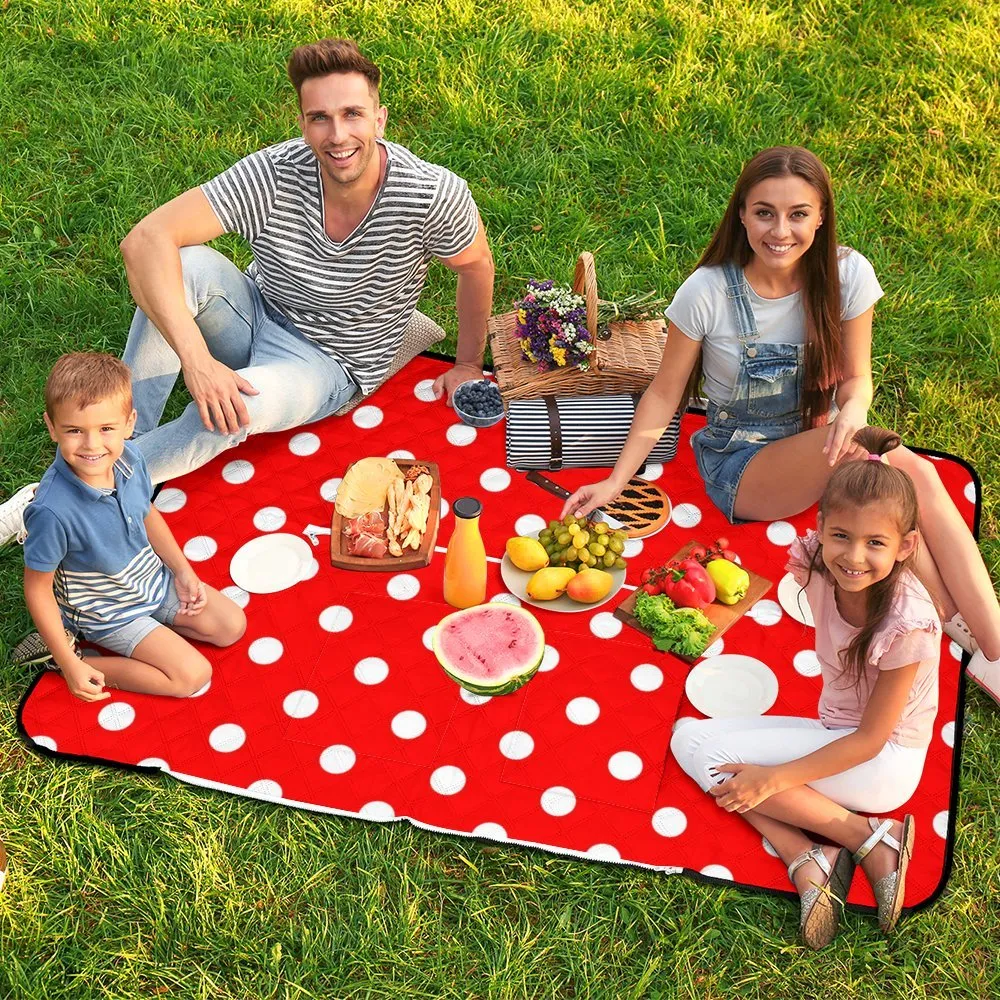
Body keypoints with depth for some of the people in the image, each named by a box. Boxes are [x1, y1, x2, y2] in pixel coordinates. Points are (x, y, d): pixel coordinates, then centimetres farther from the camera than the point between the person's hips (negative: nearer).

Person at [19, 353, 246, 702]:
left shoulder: (129, 459, -18)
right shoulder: (52, 511, -37)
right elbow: (37, 587, -24)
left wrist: (183, 570, 4)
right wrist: (69, 665, -20)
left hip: (155, 579, 6)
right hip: (108, 612, -6)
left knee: (232, 626, 9)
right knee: (192, 674, -11)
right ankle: (82, 657, 0)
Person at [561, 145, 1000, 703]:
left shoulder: (847, 275, -9)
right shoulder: (708, 292, -16)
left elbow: (856, 377, -1)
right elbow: (665, 393, -5)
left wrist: (853, 410, -25)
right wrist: (616, 482, -9)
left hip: (819, 445, 3)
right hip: (741, 465, -3)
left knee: (918, 473, -31)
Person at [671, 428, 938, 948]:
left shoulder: (906, 623, -26)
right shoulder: (819, 569, -13)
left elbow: (870, 740, -20)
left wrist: (773, 777, -23)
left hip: (885, 761, -7)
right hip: (834, 732, 7)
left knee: (719, 755, -19)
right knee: (689, 739, -8)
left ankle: (873, 839, -14)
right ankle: (807, 860, -17)